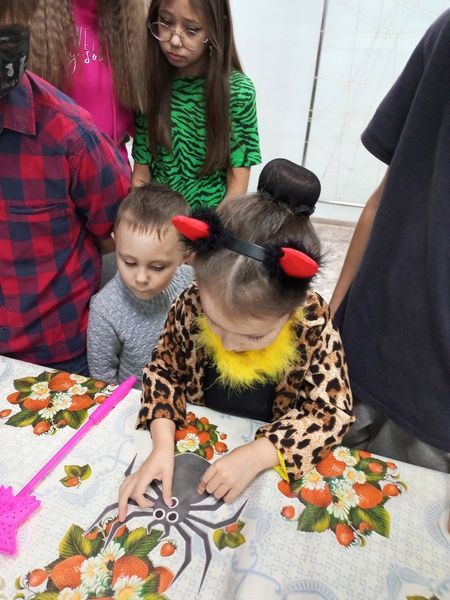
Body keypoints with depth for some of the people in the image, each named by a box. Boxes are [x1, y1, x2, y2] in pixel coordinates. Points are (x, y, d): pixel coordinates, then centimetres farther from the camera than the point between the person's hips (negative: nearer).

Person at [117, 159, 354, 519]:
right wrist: (163, 445, -22)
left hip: (271, 454, 0)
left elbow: (332, 412, -17)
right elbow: (164, 371, -8)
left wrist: (255, 456, -28)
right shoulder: (192, 306, -21)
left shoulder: (314, 324, -24)